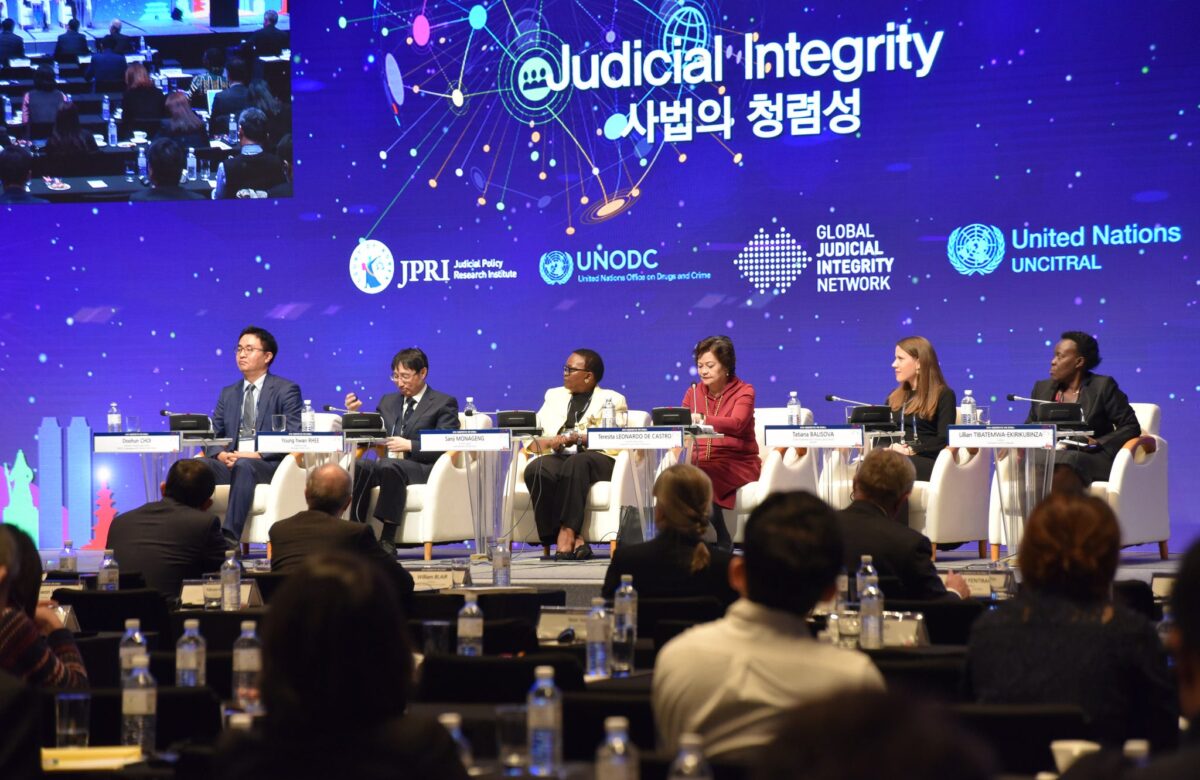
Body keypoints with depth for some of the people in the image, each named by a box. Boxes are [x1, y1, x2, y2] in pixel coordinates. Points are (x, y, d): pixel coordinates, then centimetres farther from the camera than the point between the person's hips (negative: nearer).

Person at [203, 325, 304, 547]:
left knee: (243, 466, -39)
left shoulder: (286, 390, 6)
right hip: (230, 462, 4)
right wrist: (221, 454, -7)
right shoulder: (228, 394, 23)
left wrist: (258, 454, -17)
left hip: (269, 465, -4)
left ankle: (230, 536, -47)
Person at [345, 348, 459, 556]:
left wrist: (410, 445, -15)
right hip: (387, 465, 5)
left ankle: (387, 541, -38)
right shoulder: (388, 402, 26)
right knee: (359, 467, -29)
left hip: (423, 469, -5)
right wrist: (355, 414, 5)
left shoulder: (444, 404, 8)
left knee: (390, 467, -38)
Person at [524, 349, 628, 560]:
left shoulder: (612, 399, 15)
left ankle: (567, 532, -40)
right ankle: (575, 539, -37)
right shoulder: (554, 395, 30)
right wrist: (536, 442, -7)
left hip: (598, 458, -3)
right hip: (558, 456, 3)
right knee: (535, 470, -32)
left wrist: (571, 437, -15)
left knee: (576, 463, -39)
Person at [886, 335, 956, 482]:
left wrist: (910, 450, -14)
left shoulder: (944, 395, 10)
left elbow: (944, 441, -2)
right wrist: (890, 447, -6)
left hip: (928, 462, -4)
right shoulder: (894, 398, 28)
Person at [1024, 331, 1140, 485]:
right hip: (1048, 456, 3)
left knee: (1067, 460, -39)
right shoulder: (1042, 388, 20)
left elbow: (1131, 427, 2)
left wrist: (1097, 443, -12)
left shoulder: (1103, 386, 5)